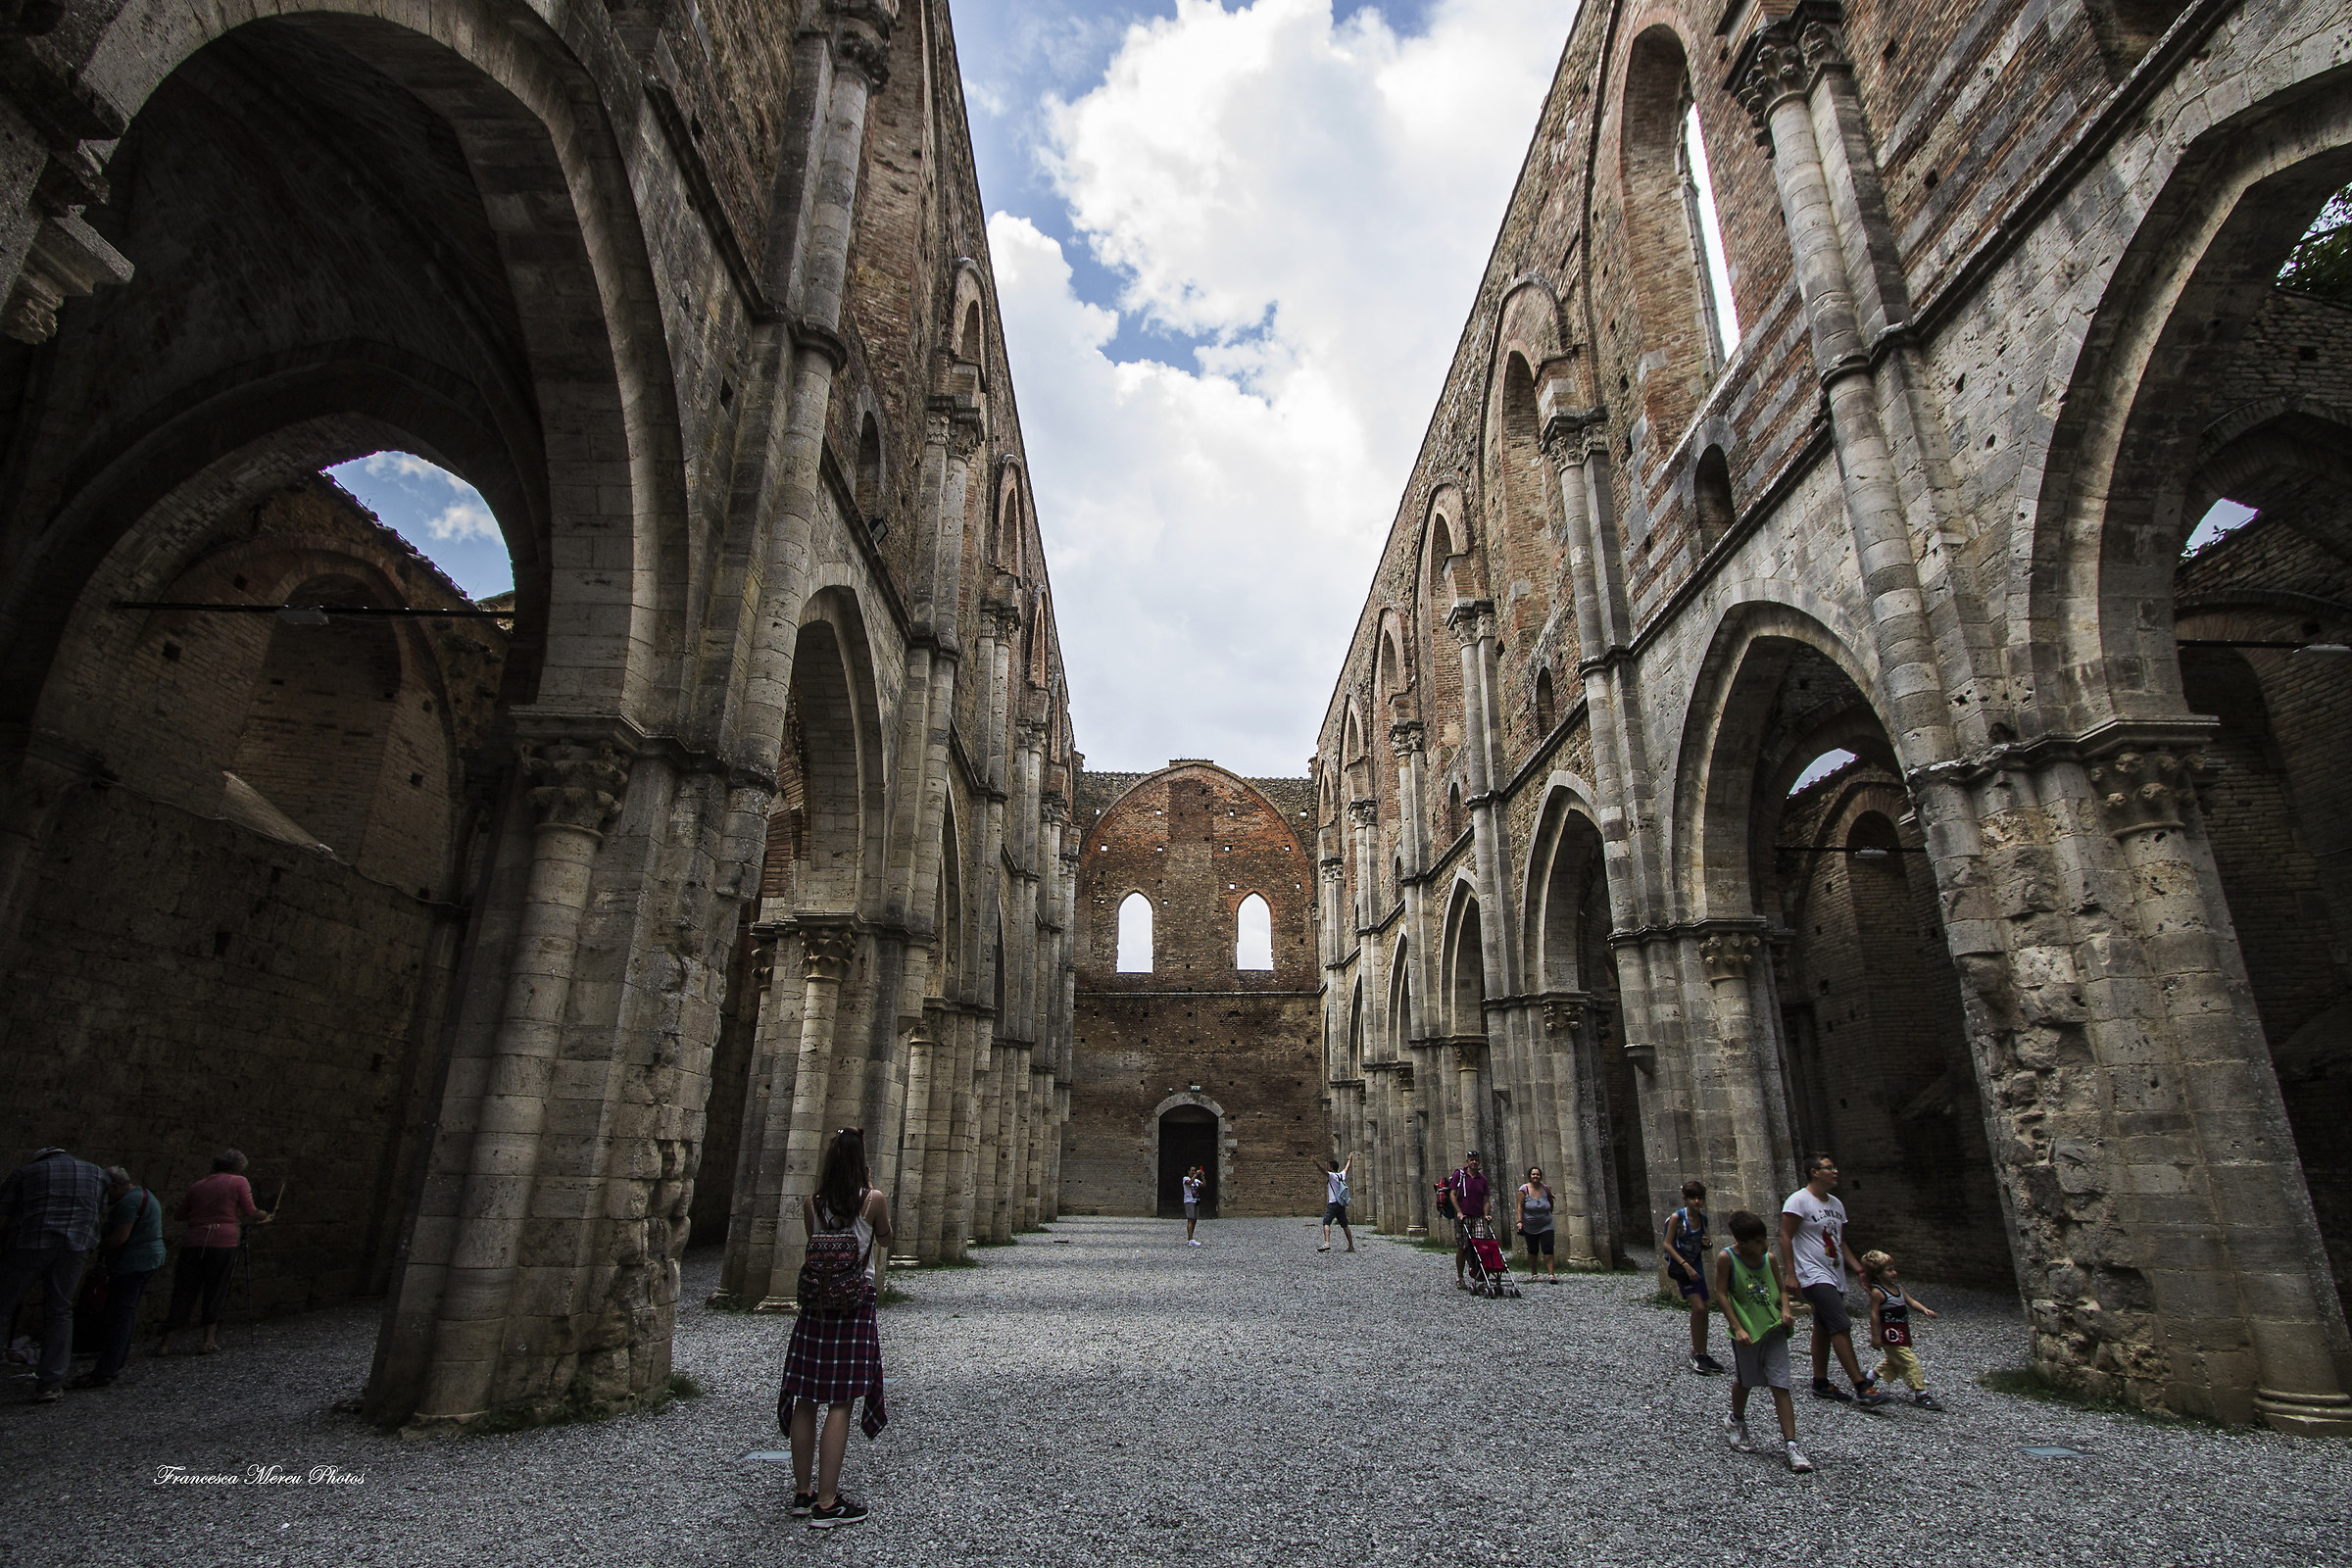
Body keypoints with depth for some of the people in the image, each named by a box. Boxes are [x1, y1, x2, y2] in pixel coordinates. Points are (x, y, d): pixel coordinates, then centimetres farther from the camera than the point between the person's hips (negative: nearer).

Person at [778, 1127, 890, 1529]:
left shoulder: (812, 1203, -1)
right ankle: (826, 1503, 4)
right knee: (840, 1405, 0)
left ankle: (802, 1493, 23)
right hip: (856, 1303, -4)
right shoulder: (872, 1201, -10)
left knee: (805, 1400, 13)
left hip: (815, 1302, 4)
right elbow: (886, 1240, 7)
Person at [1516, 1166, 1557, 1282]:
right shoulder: (1524, 1189, -7)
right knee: (1532, 1250, 8)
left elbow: (1551, 1204, 16)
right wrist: (1520, 1221, -15)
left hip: (1546, 1226, 1)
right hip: (1530, 1227, -1)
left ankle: (1551, 1274, -10)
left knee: (1548, 1249, -10)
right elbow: (1520, 1206, -9)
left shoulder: (1546, 1189, -1)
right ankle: (1533, 1274, 22)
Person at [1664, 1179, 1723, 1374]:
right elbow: (1668, 1245, -15)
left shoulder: (1703, 1219, 2)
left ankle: (1703, 1354, 22)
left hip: (1697, 1267, 6)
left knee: (1704, 1311, 8)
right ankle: (1696, 1354, -4)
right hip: (1680, 1268, -6)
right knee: (1698, 1307, -17)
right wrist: (1685, 1265, -22)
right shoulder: (1677, 1217, -16)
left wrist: (1706, 1244, -6)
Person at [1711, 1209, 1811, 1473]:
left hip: (1774, 1329, 3)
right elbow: (1721, 1294, -12)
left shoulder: (1769, 1258, 1)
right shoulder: (1726, 1258, -13)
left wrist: (1785, 1310, -7)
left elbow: (1781, 1288, 12)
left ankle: (1790, 1444, 3)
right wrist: (1737, 1328, -16)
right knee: (1743, 1381, 15)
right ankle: (1736, 1422, 41)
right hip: (1746, 1330, -3)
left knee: (1780, 1386, -2)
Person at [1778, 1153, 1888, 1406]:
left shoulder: (1836, 1204, 14)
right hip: (1814, 1276, -8)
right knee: (1841, 1326, -13)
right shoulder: (1799, 1200, -11)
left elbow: (1840, 1242, 22)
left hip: (1835, 1276, 8)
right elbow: (1785, 1238, -14)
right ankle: (1861, 1385, -9)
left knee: (1824, 1328, 12)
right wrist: (1791, 1275, -18)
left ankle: (1820, 1383, 20)